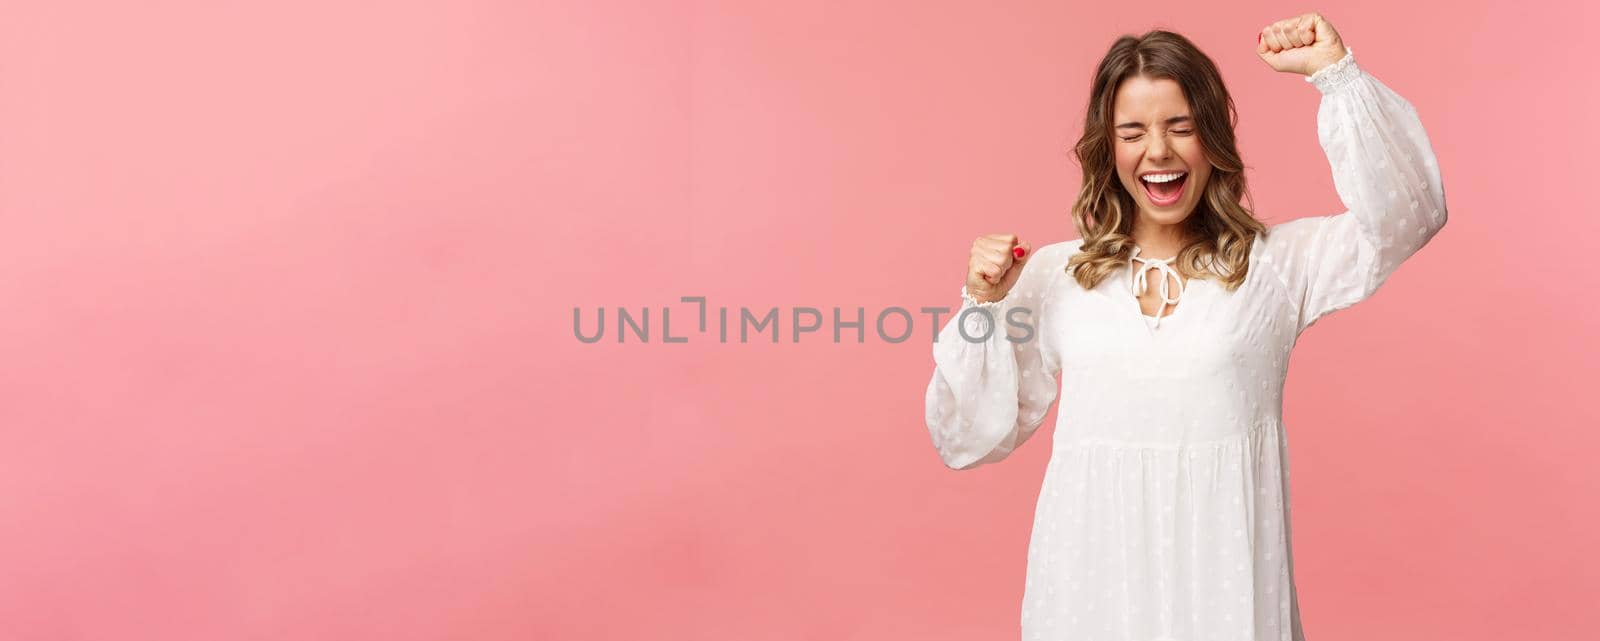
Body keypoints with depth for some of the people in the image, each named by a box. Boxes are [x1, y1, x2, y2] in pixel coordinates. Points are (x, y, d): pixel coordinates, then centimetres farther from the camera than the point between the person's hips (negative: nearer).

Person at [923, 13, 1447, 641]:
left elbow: (1407, 212, -13)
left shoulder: (1279, 262, 2)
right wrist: (985, 306, -6)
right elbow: (972, 439, 6)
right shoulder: (1053, 275, 3)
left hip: (1223, 571, -1)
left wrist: (1336, 73, -15)